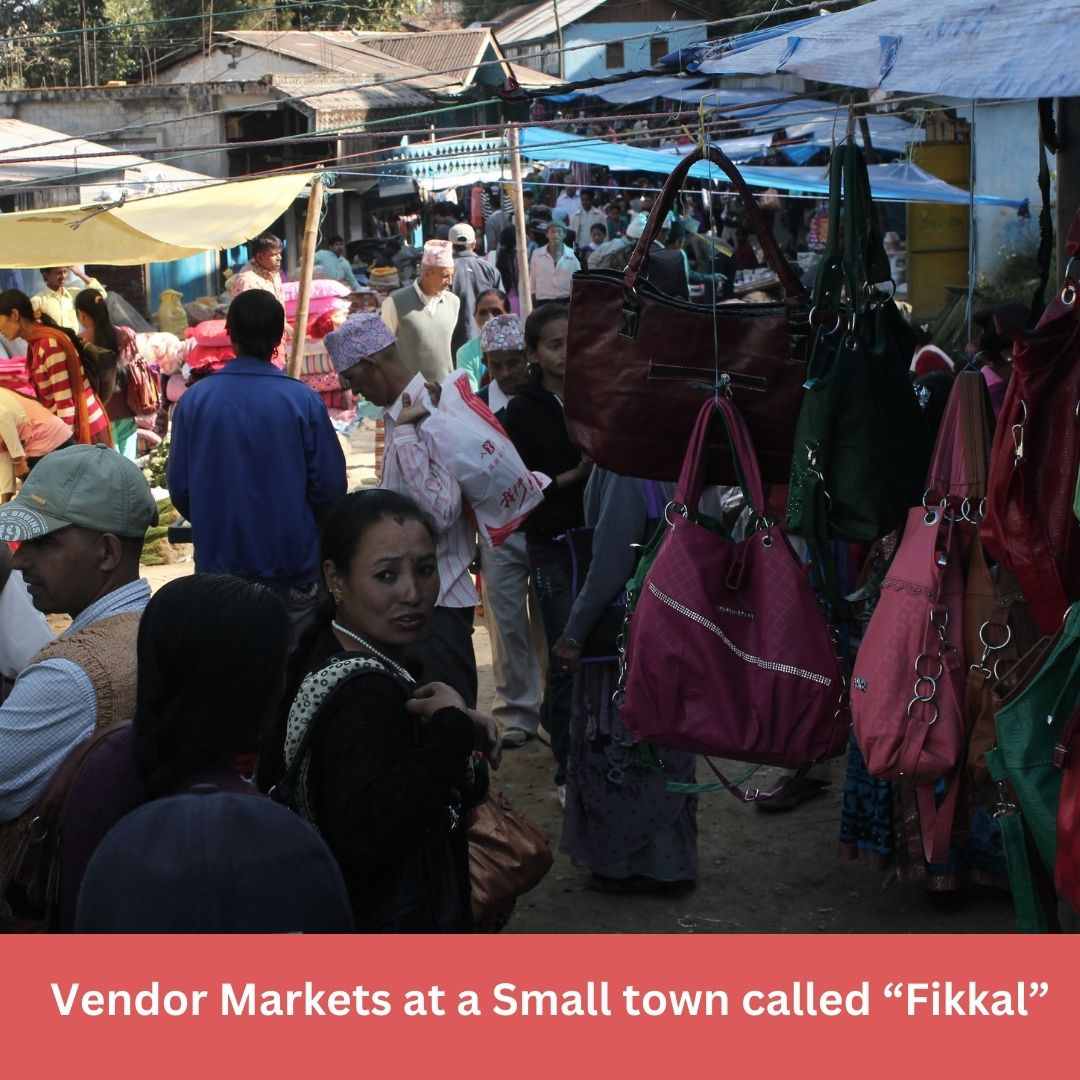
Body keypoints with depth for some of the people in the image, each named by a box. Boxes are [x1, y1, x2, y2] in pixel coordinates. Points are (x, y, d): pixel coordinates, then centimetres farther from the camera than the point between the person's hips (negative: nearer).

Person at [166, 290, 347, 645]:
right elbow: (331, 486, -9)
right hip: (292, 566, -1)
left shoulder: (193, 401, -7)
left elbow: (178, 487, -3)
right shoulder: (303, 401, -12)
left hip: (219, 565, 2)